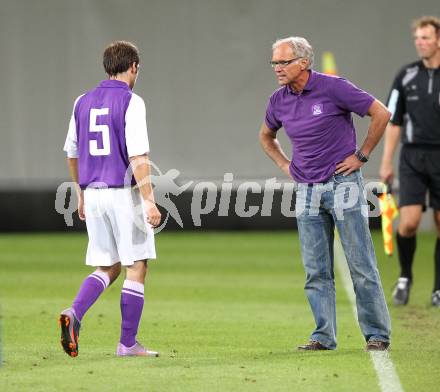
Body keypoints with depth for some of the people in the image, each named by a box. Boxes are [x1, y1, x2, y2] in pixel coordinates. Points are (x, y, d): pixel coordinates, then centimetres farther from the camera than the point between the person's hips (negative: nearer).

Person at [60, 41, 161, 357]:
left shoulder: (83, 103, 10)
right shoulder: (131, 102, -10)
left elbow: (72, 154, 17)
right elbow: (138, 157, -17)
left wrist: (81, 194, 28)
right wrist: (149, 201, -18)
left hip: (93, 193, 6)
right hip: (125, 193, -6)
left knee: (108, 268, 13)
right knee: (136, 267, 4)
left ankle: (74, 314, -11)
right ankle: (128, 343, 4)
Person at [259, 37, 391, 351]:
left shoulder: (333, 88, -11)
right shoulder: (279, 101, 5)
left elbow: (381, 113, -7)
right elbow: (266, 136, 27)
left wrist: (361, 156, -6)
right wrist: (283, 164, 12)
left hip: (343, 183, -5)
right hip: (307, 189, 5)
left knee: (361, 265, -3)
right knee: (316, 271, 4)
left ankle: (377, 334, 3)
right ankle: (324, 336, 9)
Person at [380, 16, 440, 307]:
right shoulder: (406, 76, 5)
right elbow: (394, 121, 9)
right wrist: (386, 162, 6)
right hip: (413, 156, 1)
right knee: (409, 222, -11)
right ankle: (405, 277, 13)